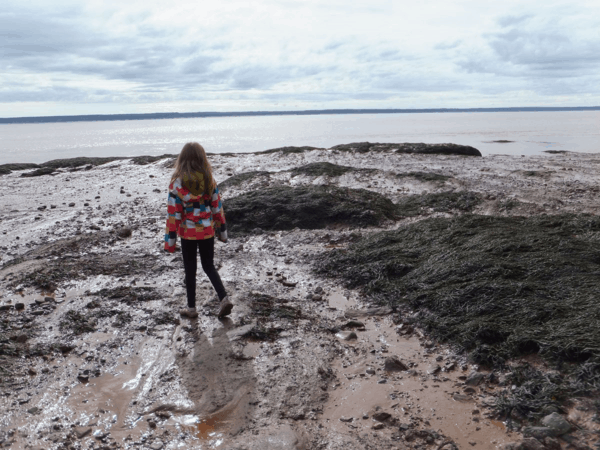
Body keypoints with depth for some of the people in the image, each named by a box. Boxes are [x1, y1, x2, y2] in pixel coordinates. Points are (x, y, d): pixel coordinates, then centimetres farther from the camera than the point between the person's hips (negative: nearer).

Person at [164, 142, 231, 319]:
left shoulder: (177, 182, -14)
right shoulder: (210, 180, -5)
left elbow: (173, 213, -12)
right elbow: (217, 206, 2)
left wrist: (170, 239, -6)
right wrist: (222, 230, 12)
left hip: (188, 232, -3)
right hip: (208, 231, 3)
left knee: (190, 269, 11)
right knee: (209, 266, 17)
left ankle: (191, 308, 21)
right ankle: (224, 299, 2)